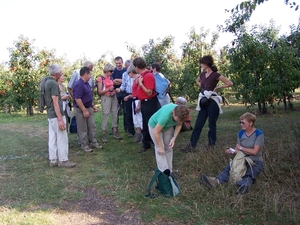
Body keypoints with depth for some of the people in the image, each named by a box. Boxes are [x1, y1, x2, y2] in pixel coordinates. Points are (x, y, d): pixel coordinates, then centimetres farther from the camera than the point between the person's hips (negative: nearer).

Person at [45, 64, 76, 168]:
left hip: (50, 115, 9)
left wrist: (63, 98, 35)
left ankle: (53, 160, 17)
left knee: (52, 138, 11)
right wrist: (60, 119, -23)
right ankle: (63, 160, 6)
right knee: (62, 138, -1)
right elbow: (55, 102, -22)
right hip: (56, 115, -9)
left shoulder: (47, 82, 11)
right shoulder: (54, 83, -18)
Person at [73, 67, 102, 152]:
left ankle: (93, 143, 25)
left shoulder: (86, 84, 10)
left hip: (88, 108, 9)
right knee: (83, 129, 4)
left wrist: (93, 106, 17)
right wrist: (84, 110, -23)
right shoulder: (79, 84, -21)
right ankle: (84, 145, 15)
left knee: (92, 127, 14)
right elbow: (77, 99, -25)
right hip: (81, 110, -9)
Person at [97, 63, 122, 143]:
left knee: (115, 114, 6)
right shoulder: (100, 78, -6)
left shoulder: (110, 78, 11)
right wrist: (108, 89, -17)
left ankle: (115, 131, 15)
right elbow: (99, 92, -9)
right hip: (105, 98, -6)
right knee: (105, 115, -7)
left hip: (113, 97, 6)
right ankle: (104, 134, 0)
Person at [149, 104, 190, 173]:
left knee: (168, 148, 2)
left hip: (168, 126, 5)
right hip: (155, 126, -5)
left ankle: (169, 171, 11)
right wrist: (160, 147, -23)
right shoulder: (165, 115, -43)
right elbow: (156, 132, -33)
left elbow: (179, 125, -6)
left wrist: (174, 138, -18)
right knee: (160, 150, -13)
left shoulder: (181, 114, -27)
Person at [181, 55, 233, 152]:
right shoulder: (203, 74, 8)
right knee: (198, 124, 3)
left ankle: (211, 144, 21)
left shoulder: (215, 75, -11)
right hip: (204, 101, 7)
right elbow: (197, 81, 30)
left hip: (212, 101, -6)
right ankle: (191, 146, 4)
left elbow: (229, 83, -10)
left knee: (212, 124, 5)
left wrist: (217, 87, -7)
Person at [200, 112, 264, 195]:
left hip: (256, 162, -4)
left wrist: (241, 148, -5)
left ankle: (244, 185, -70)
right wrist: (233, 151, -17)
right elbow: (237, 148, 6)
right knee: (229, 168, -26)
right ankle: (216, 181, -52)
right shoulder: (241, 133, 9)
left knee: (249, 174, -37)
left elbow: (255, 152, -14)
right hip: (243, 160, 4)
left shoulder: (259, 134, -9)